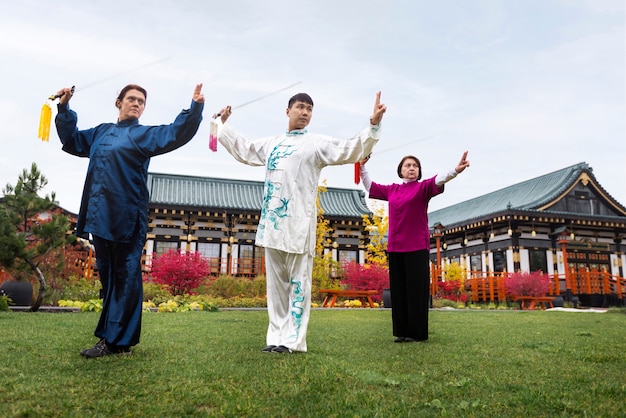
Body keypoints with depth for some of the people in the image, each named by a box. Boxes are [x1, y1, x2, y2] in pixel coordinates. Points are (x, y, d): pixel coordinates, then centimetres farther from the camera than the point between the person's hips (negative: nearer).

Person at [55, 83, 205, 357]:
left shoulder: (145, 135, 4)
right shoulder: (101, 132, 20)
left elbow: (176, 133, -11)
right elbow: (72, 140, 35)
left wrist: (195, 107, -24)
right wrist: (64, 109, 26)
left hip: (127, 218, -6)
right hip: (99, 216, 7)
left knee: (125, 278, -2)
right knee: (107, 276, 13)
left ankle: (116, 340, 4)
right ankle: (110, 336, 24)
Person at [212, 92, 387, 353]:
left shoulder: (317, 143, 3)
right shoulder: (272, 144, 20)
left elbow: (351, 149, -7)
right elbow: (243, 149, 35)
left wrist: (373, 125, -20)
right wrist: (223, 124, 41)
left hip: (298, 223, -6)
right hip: (272, 221, 6)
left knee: (298, 283, -2)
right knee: (276, 283, 10)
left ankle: (293, 340, 3)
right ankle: (276, 336, 18)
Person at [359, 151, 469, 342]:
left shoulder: (422, 187, 2)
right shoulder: (392, 190, 15)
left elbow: (438, 181, -19)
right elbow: (370, 186, 28)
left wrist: (455, 171, -37)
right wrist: (362, 167, 28)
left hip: (416, 247, -5)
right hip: (395, 247, 5)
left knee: (416, 289, -4)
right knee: (399, 290, 6)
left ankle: (417, 332, 3)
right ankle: (402, 331, 13)